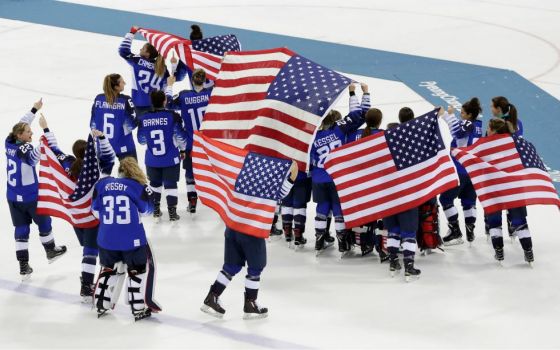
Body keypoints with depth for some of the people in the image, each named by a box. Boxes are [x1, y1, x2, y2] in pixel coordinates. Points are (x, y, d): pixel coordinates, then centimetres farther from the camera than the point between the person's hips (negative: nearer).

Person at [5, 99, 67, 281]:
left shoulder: (10, 143, -3)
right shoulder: (24, 149, -23)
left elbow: (21, 124, 13)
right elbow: (34, 158, -44)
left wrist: (34, 109, 25)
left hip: (13, 197, 6)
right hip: (30, 196, -6)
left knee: (21, 229, 9)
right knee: (43, 222, 20)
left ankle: (23, 266, 6)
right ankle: (51, 251, 42)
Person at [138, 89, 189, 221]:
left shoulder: (143, 119, -7)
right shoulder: (173, 116, -15)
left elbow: (142, 140, 5)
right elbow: (180, 136, -7)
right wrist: (182, 149, 11)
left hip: (152, 159, 2)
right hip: (171, 159, -2)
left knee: (155, 183, 21)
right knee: (170, 184, 7)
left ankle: (155, 210, 28)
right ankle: (172, 212, 3)